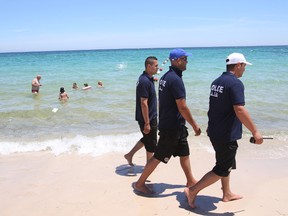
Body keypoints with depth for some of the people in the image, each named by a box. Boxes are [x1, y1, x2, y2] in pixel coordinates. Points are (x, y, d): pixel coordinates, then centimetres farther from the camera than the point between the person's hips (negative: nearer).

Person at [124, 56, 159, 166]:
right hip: (147, 118, -10)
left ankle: (130, 155, 32)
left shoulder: (148, 78, 8)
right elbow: (143, 103, -25)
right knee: (151, 143, 6)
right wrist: (147, 123, -23)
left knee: (147, 139, 23)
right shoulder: (145, 81, -23)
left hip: (150, 117, 10)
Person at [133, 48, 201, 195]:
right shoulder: (175, 79, -21)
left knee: (184, 153, 19)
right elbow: (182, 107, -22)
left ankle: (190, 181, 33)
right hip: (173, 127, -10)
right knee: (158, 156, 1)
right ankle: (139, 184, 12)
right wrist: (195, 125, -13)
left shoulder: (165, 77, 9)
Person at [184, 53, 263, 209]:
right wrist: (255, 132, -24)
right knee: (222, 170, 2)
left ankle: (227, 194, 36)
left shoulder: (216, 82, 9)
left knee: (227, 163, 23)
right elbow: (239, 110, -28)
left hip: (215, 131, 9)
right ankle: (192, 191, 2)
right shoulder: (235, 83, -19)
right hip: (227, 135, -9)